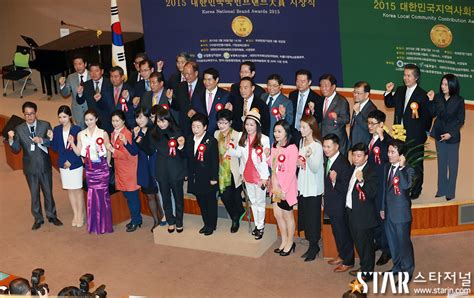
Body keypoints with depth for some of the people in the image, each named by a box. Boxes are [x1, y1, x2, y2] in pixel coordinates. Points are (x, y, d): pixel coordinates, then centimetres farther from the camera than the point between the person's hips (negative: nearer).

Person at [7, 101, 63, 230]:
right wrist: (11, 139, -21)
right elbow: (16, 149, -3)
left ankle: (51, 215, 28)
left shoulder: (45, 125, -3)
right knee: (34, 193, 11)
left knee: (48, 191, 11)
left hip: (44, 165, -1)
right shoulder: (19, 129, -1)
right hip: (30, 167, 1)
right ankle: (38, 218, 24)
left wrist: (42, 140, -22)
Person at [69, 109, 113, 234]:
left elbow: (108, 150, 3)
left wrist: (107, 163, 7)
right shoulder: (81, 134, 3)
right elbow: (79, 153, 1)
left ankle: (105, 224, 12)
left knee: (103, 193, 1)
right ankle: (94, 224, 19)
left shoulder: (103, 133, -5)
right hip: (89, 168, 3)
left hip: (102, 167, -3)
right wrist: (71, 143, -12)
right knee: (92, 194, 7)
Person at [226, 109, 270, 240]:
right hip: (247, 175, 5)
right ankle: (257, 225, 28)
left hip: (259, 175, -5)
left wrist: (264, 177, -14)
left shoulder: (264, 139, -14)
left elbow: (266, 159, -13)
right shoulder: (243, 138, 3)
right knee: (253, 201, 16)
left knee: (260, 202, 6)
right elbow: (239, 153, 4)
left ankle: (261, 226, 18)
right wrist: (230, 149, -17)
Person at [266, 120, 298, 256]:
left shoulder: (292, 148, -16)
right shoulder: (274, 146, 8)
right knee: (277, 214, 14)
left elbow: (291, 171, -17)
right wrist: (268, 156, -4)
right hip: (275, 185, 7)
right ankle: (284, 241, 30)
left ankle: (290, 242, 24)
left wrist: (284, 189, -18)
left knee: (287, 215, 7)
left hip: (287, 187, -7)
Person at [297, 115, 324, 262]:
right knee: (304, 216, 12)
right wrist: (297, 162, -1)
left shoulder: (317, 146, -17)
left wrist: (309, 157, -38)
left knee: (313, 217, 2)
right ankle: (312, 245, 23)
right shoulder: (302, 142, 7)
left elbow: (315, 168, -21)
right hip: (303, 185, 8)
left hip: (314, 187, -8)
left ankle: (314, 246, 16)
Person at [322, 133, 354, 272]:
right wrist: (326, 199, 13)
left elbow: (345, 188, -23)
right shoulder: (328, 159, 3)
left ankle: (348, 261, 19)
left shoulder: (343, 164, -24)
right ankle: (342, 255, 38)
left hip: (340, 206, -8)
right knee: (336, 231, 21)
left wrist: (335, 181, -39)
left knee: (343, 233, 5)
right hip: (331, 204, 8)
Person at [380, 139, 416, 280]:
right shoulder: (387, 168, 7)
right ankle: (397, 266, 36)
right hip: (389, 212, 7)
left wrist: (401, 167, -32)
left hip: (401, 212, -7)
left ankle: (407, 271, 18)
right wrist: (383, 208, 16)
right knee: (392, 241, 18)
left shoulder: (408, 170, -16)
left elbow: (406, 185, -36)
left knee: (403, 242, 3)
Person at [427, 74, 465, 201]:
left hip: (453, 136, -3)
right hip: (439, 134, 3)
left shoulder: (459, 101, -10)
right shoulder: (438, 97, -3)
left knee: (452, 164, 5)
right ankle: (441, 190, 21)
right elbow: (433, 114, 2)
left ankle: (450, 192, 14)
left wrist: (451, 133, -15)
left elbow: (461, 120, -6)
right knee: (441, 163, 12)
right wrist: (431, 101, -11)